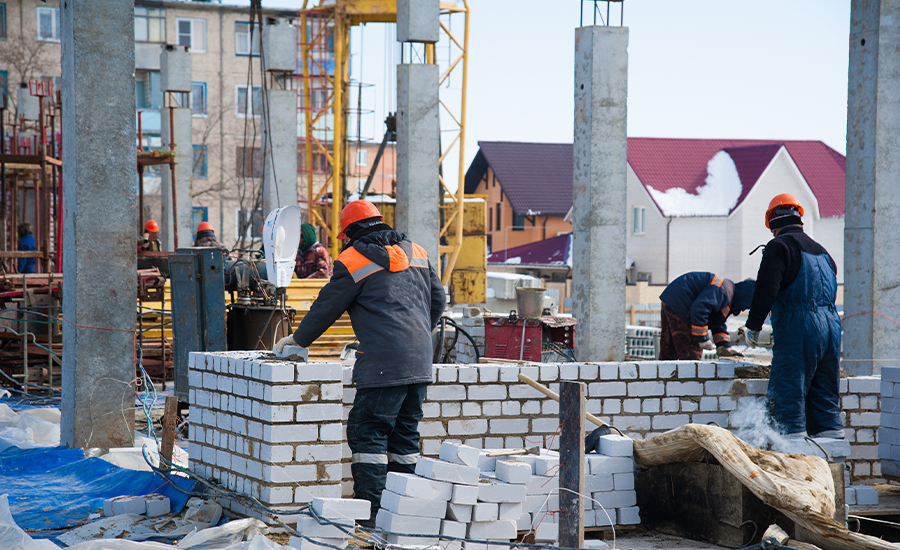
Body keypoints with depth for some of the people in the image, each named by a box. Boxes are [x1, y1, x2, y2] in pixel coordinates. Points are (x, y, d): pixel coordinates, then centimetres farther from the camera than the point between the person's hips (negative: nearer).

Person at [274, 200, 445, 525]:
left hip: (384, 364, -7)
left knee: (367, 432, -4)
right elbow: (437, 299, 22)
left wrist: (298, 339, 20)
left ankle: (371, 511, -11)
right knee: (405, 431, 14)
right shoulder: (416, 252, 17)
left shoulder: (353, 260, -1)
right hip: (419, 362, 7)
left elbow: (327, 307, 5)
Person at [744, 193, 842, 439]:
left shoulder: (779, 246, -2)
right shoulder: (821, 251, 22)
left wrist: (753, 327, -4)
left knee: (787, 394, -6)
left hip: (797, 330, -8)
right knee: (825, 394, 13)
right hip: (831, 327, 8)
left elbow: (766, 290, -12)